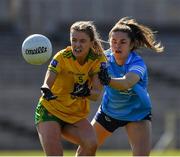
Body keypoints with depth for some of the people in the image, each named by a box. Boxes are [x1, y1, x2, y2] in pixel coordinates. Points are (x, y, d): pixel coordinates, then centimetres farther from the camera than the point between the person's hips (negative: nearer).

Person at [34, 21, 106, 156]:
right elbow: (47, 83, -28)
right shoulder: (62, 57, -18)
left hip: (77, 115, 3)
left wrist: (86, 92, -41)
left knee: (91, 144, -25)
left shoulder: (98, 59, -11)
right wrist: (46, 91, -52)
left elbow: (96, 94, -17)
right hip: (51, 110, -3)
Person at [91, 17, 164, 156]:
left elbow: (126, 83, -53)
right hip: (109, 111, 4)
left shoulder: (138, 64, -33)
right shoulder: (106, 57, -18)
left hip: (137, 113, -4)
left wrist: (108, 81, -72)